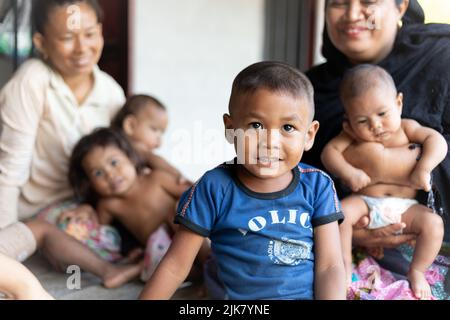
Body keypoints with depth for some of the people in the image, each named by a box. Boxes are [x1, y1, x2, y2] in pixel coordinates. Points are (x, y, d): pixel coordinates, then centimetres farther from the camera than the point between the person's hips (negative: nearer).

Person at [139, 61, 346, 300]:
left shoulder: (317, 186, -1)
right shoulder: (214, 188, -7)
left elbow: (329, 267, -1)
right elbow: (175, 266, -1)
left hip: (310, 294, 3)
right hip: (239, 295, -2)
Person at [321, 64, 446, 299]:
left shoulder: (406, 128, 0)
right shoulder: (353, 134, -1)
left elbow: (437, 141, -10)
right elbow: (329, 151, -9)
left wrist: (423, 169, -26)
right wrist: (349, 173, -24)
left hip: (405, 207, 1)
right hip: (364, 202, -1)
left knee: (433, 223, -21)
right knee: (340, 212, -28)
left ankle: (417, 271, 1)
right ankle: (345, 267, -10)